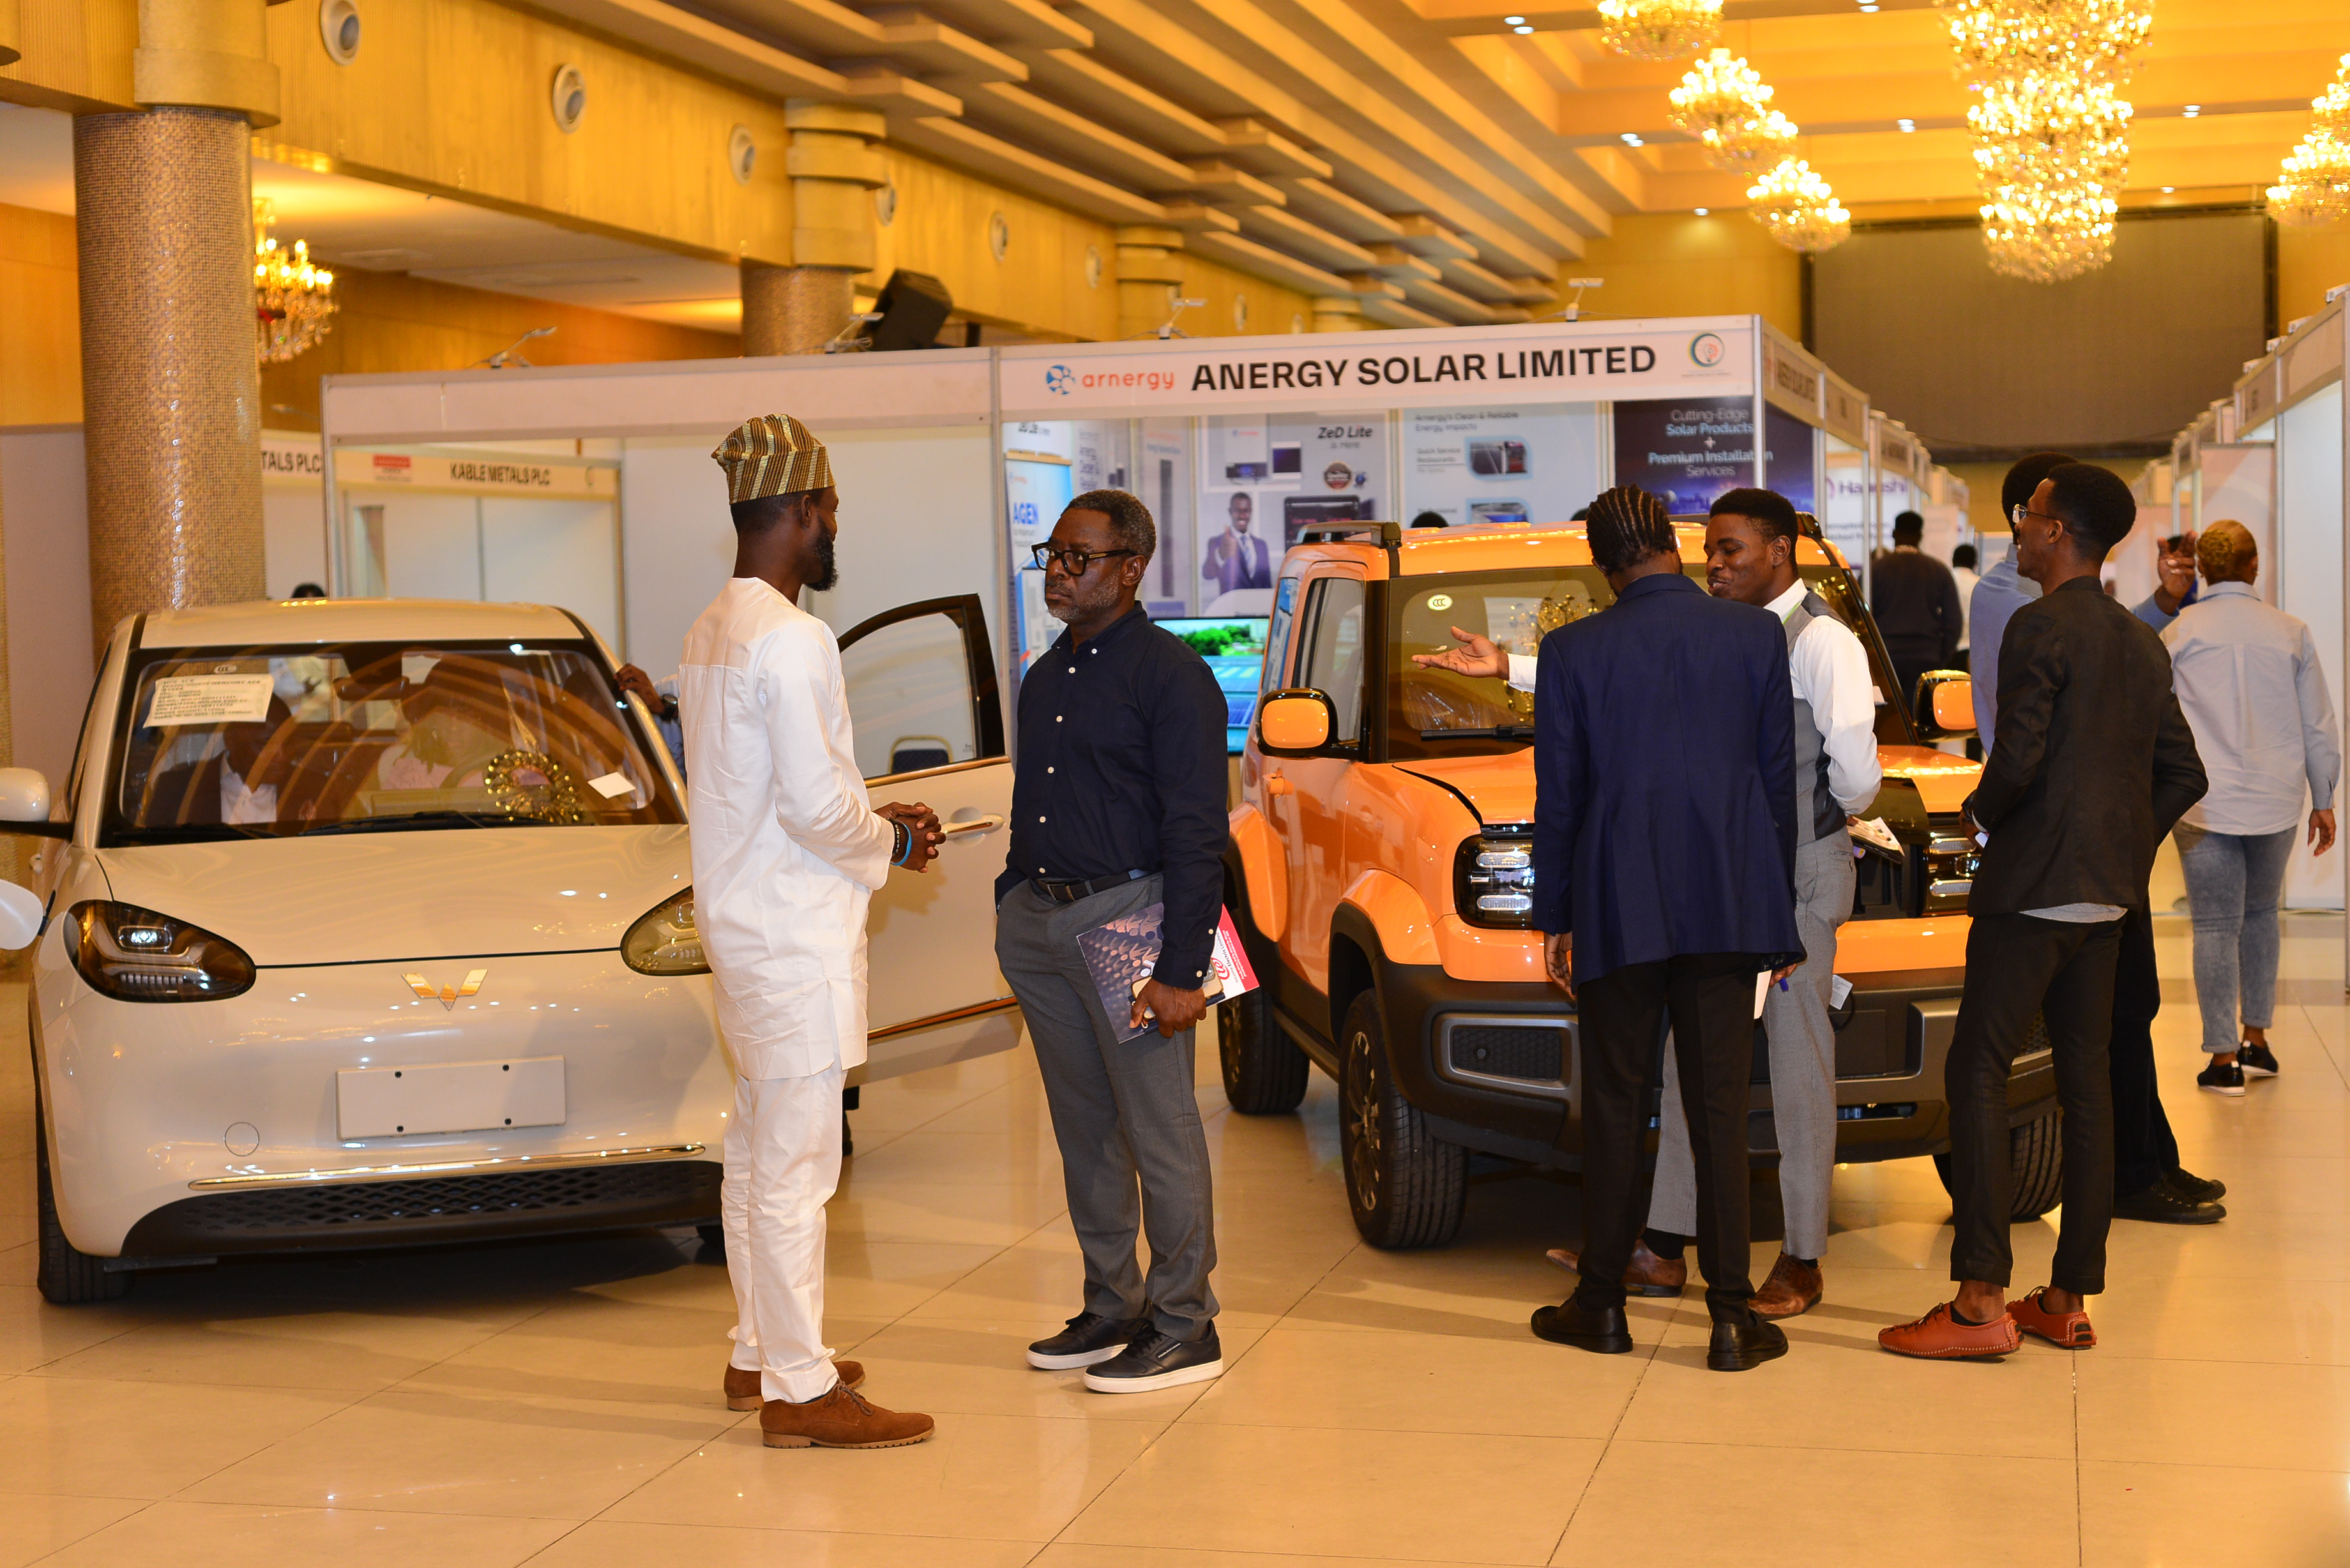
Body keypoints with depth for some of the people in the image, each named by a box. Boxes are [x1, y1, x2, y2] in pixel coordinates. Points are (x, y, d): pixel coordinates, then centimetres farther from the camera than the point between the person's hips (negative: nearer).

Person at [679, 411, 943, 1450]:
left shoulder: (711, 631, 12)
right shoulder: (788, 639, -19)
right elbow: (816, 807, -22)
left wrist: (872, 821, 14)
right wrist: (893, 843, -4)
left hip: (742, 924, 10)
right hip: (795, 936, -10)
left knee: (757, 1154, 17)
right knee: (795, 1166, -5)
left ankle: (760, 1353, 28)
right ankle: (799, 1390, 1)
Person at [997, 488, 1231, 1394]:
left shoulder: (1170, 675, -8)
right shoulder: (1045, 678, 16)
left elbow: (1196, 833, -13)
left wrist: (1181, 970, -18)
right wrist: (1010, 911, 15)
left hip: (1126, 917, -8)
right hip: (1039, 922, 8)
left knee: (1160, 1131, -3)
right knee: (1083, 1131, 13)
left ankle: (1184, 1328, 4)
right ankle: (1112, 1308, 23)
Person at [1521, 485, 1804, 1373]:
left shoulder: (1571, 653, -4)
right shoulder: (1757, 636, -1)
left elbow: (1557, 798, 0)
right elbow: (1779, 781, 3)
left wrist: (1554, 917, 9)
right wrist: (1780, 916, 11)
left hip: (1618, 909, -1)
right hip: (1726, 906, 1)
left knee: (1615, 1107, 8)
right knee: (1719, 1109, 3)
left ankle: (1603, 1305, 16)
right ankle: (1731, 1317, 4)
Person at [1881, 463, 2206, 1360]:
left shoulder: (2040, 629, -12)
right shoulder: (2142, 645, 15)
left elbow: (2018, 760, -20)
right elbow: (2184, 775, 17)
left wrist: (1980, 814, -1)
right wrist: (2127, 849, 17)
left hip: (2031, 889, -8)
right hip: (2106, 897, 8)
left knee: (1977, 1075, -7)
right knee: (2085, 1084, 9)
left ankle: (1981, 1301, -12)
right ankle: (2070, 1299, 13)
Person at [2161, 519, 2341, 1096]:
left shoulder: (2180, 633, -2)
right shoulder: (2291, 632, 2)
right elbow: (2319, 726, 7)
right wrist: (2323, 801, 16)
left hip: (2205, 804, -2)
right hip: (2277, 803, 3)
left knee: (2217, 927, 0)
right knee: (2260, 915, 19)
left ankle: (2225, 1059, 0)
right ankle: (2257, 1039, 23)